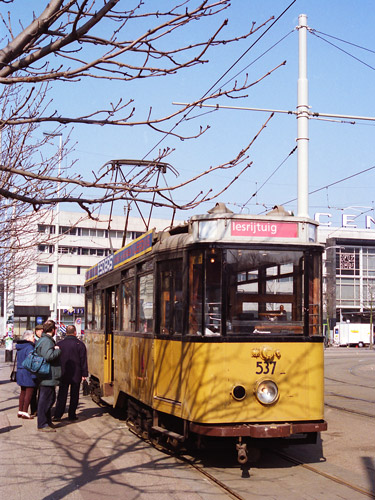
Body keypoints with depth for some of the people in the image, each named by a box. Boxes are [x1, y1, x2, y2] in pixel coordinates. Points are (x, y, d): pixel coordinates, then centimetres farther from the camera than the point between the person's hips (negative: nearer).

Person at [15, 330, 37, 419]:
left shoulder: (19, 348, 13)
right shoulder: (29, 347, -16)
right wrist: (34, 375, -19)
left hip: (20, 372, 9)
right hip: (28, 373, -9)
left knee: (23, 392, 16)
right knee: (29, 392, -3)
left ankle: (20, 411, 19)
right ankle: (25, 412, -3)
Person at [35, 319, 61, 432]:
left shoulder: (42, 340, 16)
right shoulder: (46, 341, -18)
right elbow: (48, 356, -30)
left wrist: (55, 349, 17)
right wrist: (58, 350, -15)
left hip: (46, 377, 11)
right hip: (48, 377, -11)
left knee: (50, 398, 19)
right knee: (45, 399, -5)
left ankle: (47, 421, 29)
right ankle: (42, 425, 0)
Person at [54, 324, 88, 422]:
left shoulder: (59, 344, 1)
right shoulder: (80, 344, -6)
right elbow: (83, 360, -6)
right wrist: (84, 374, -1)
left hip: (63, 374, 2)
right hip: (76, 375, -2)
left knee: (62, 395, 6)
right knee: (74, 395, 8)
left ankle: (57, 415, 0)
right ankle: (72, 415, 10)